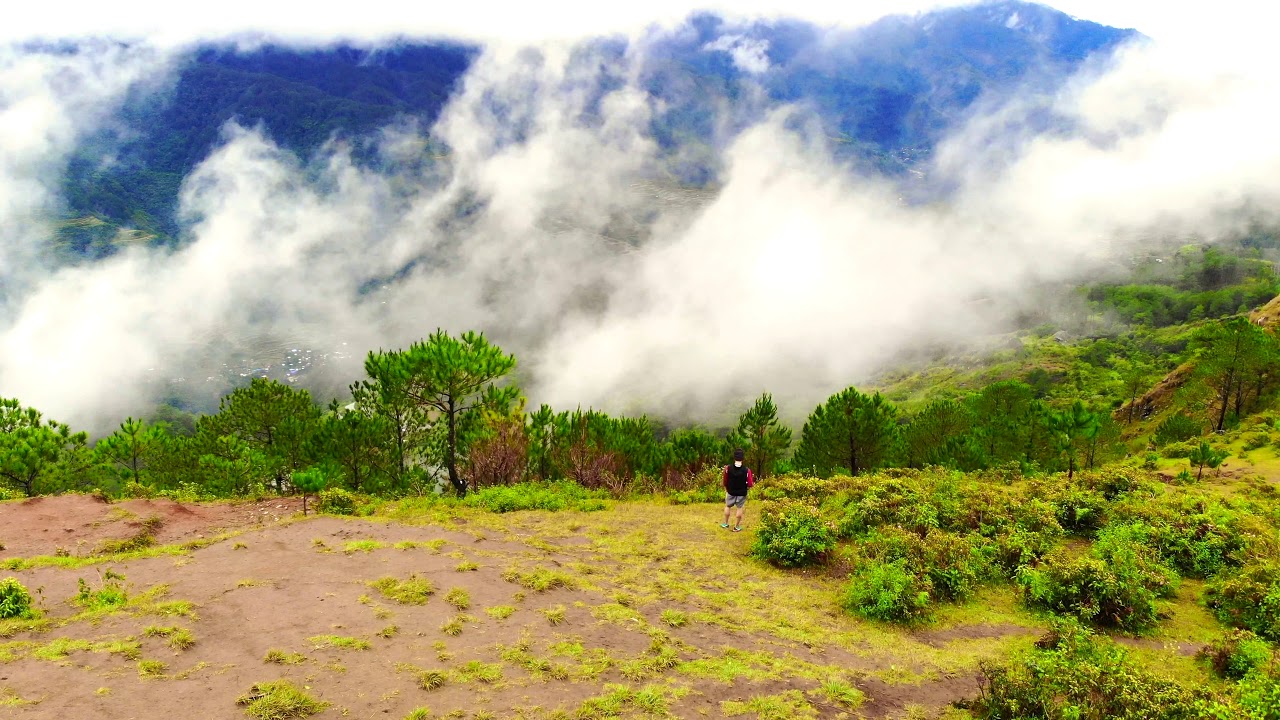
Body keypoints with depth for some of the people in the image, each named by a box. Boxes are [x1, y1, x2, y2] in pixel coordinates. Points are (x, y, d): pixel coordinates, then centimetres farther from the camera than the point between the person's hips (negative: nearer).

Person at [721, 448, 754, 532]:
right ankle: (737, 527, 22)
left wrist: (726, 490, 13)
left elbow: (725, 482, -5)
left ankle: (725, 523, 35)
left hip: (731, 492, 1)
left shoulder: (728, 468, -18)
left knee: (727, 506, 23)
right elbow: (749, 485, -17)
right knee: (740, 508, 15)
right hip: (742, 493, -1)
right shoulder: (746, 470, -22)